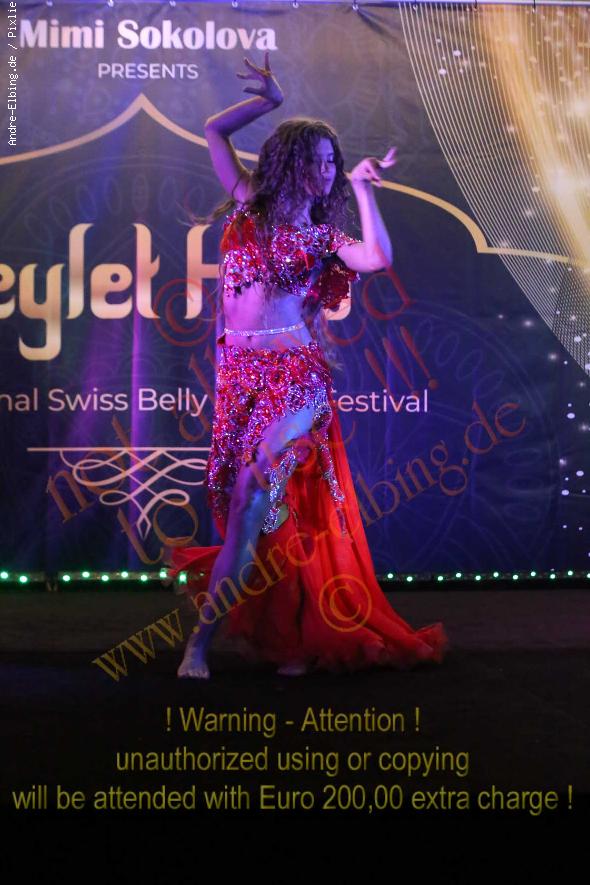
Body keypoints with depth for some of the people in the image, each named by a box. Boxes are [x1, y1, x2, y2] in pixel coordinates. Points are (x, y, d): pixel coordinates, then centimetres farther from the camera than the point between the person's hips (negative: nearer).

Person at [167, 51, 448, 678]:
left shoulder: (324, 236, 11)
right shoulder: (252, 204, 13)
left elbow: (379, 259, -9)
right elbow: (214, 131, 16)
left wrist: (362, 189, -1)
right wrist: (268, 99, 17)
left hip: (295, 372, -2)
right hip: (239, 369, 2)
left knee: (258, 487, -19)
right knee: (267, 509, 1)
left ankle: (203, 637, -18)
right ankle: (288, 640, 14)